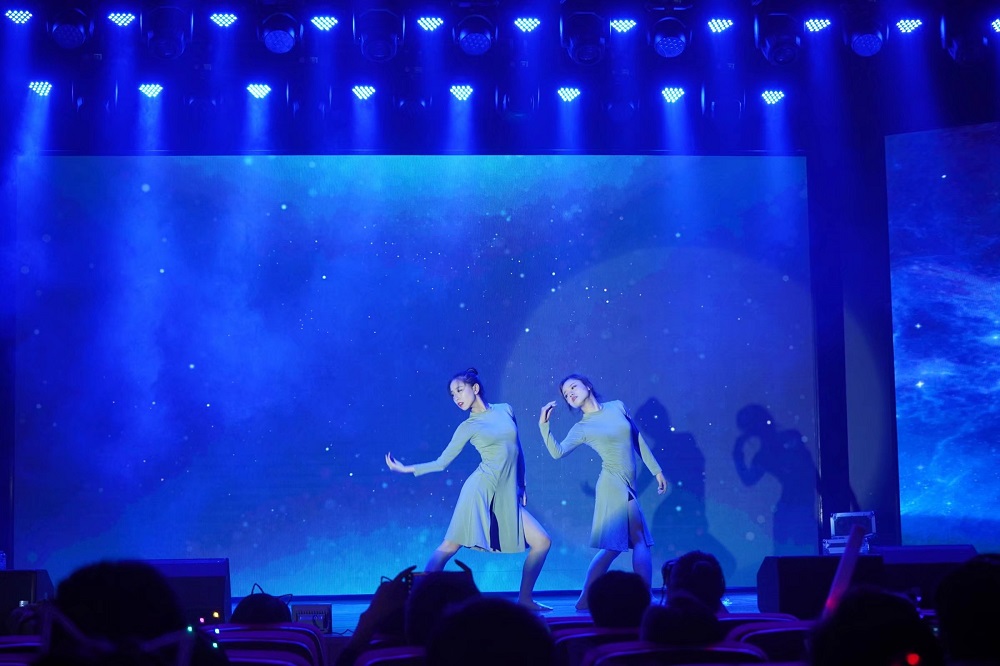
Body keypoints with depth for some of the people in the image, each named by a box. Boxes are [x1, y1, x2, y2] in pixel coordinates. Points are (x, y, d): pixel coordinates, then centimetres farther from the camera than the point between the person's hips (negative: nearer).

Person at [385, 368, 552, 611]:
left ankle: (525, 599, 9)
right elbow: (442, 462, 8)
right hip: (481, 490, -4)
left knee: (542, 541, -2)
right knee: (450, 545, -11)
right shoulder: (468, 426, 4)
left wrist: (522, 486, 20)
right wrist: (405, 469, 4)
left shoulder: (506, 410, 12)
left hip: (507, 495, 4)